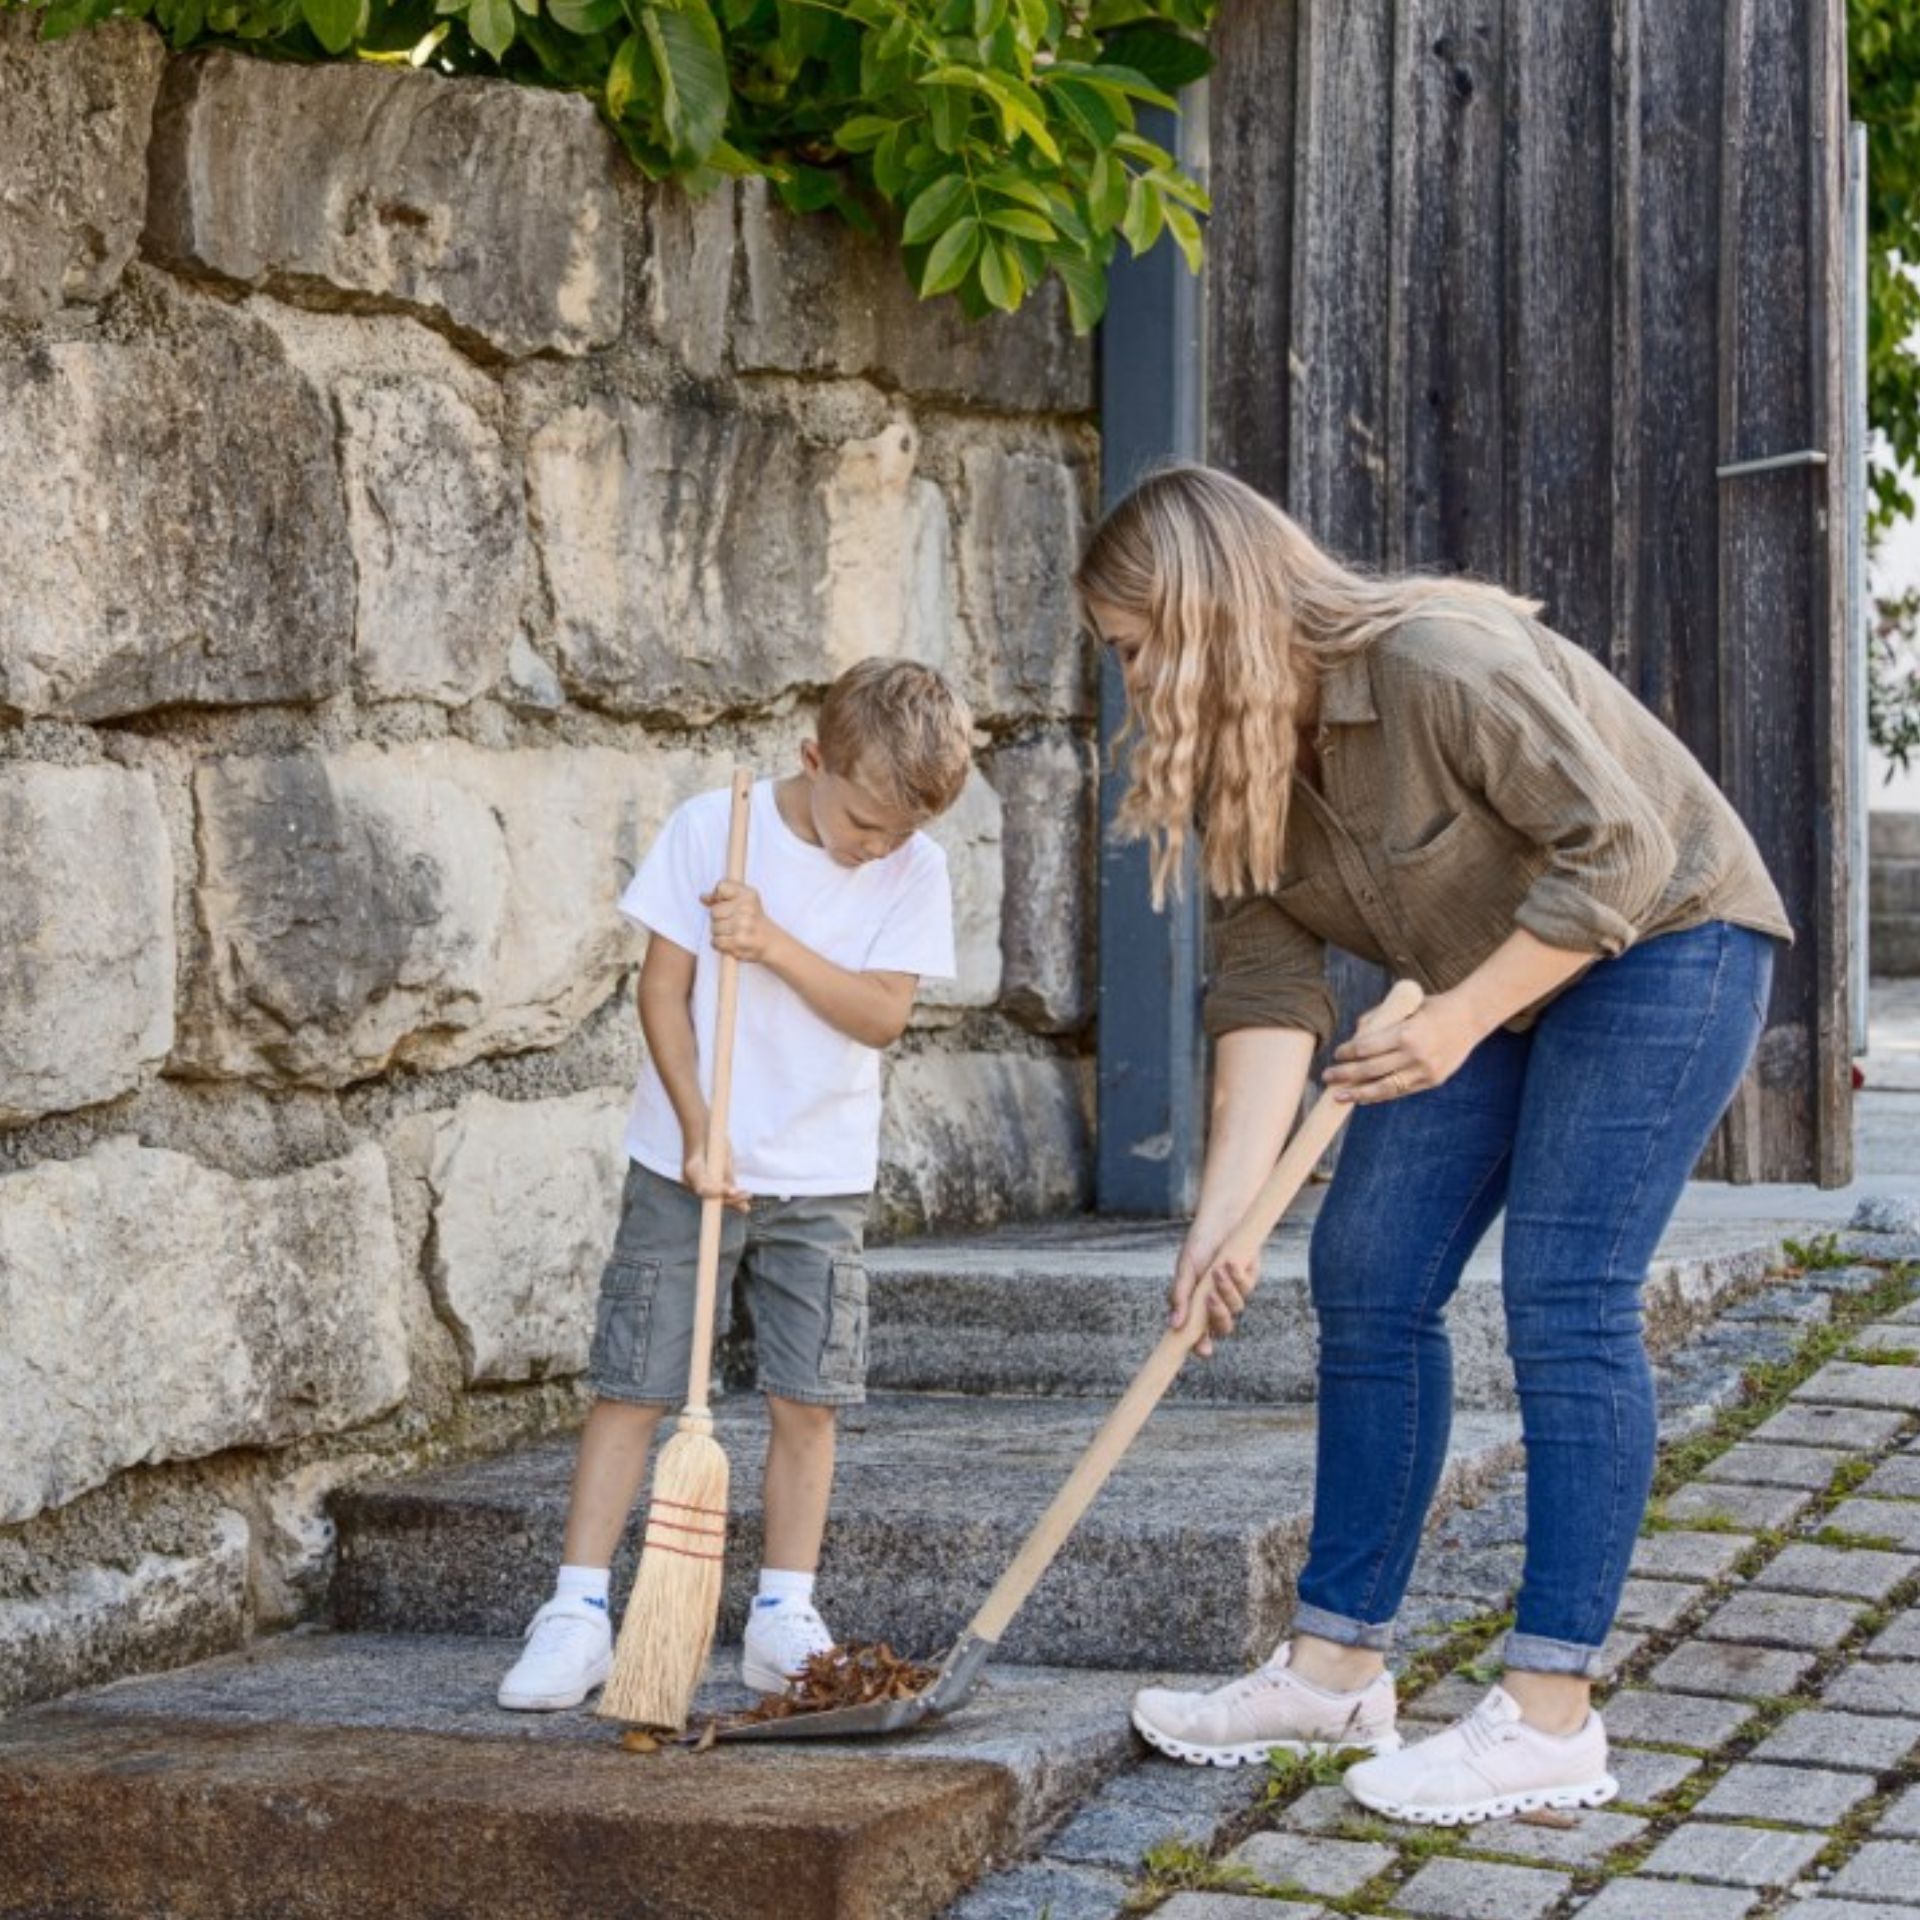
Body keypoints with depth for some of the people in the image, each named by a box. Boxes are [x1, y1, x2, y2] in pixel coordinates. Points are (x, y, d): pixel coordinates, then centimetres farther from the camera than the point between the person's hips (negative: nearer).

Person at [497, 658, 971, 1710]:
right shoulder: (710, 828, -10)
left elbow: (881, 1013, -12)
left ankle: (783, 1623, 12)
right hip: (684, 1161, -2)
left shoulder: (915, 871, -4)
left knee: (806, 1397, 3)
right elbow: (663, 990, -9)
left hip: (821, 1178, 2)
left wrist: (774, 945, -24)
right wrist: (698, 1134, -15)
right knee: (630, 1384, -2)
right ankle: (577, 1614, 2)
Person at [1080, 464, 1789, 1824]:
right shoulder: (1235, 758, -5)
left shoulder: (1440, 665, -30)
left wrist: (1459, 1021, -28)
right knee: (1367, 1280, 3)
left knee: (1566, 1304, -14)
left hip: (1661, 938, -8)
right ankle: (1338, 1665, 11)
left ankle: (1552, 1720, -12)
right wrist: (1224, 1213, -19)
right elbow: (1267, 987, -10)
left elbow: (1619, 852, -28)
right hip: (1489, 973, 9)